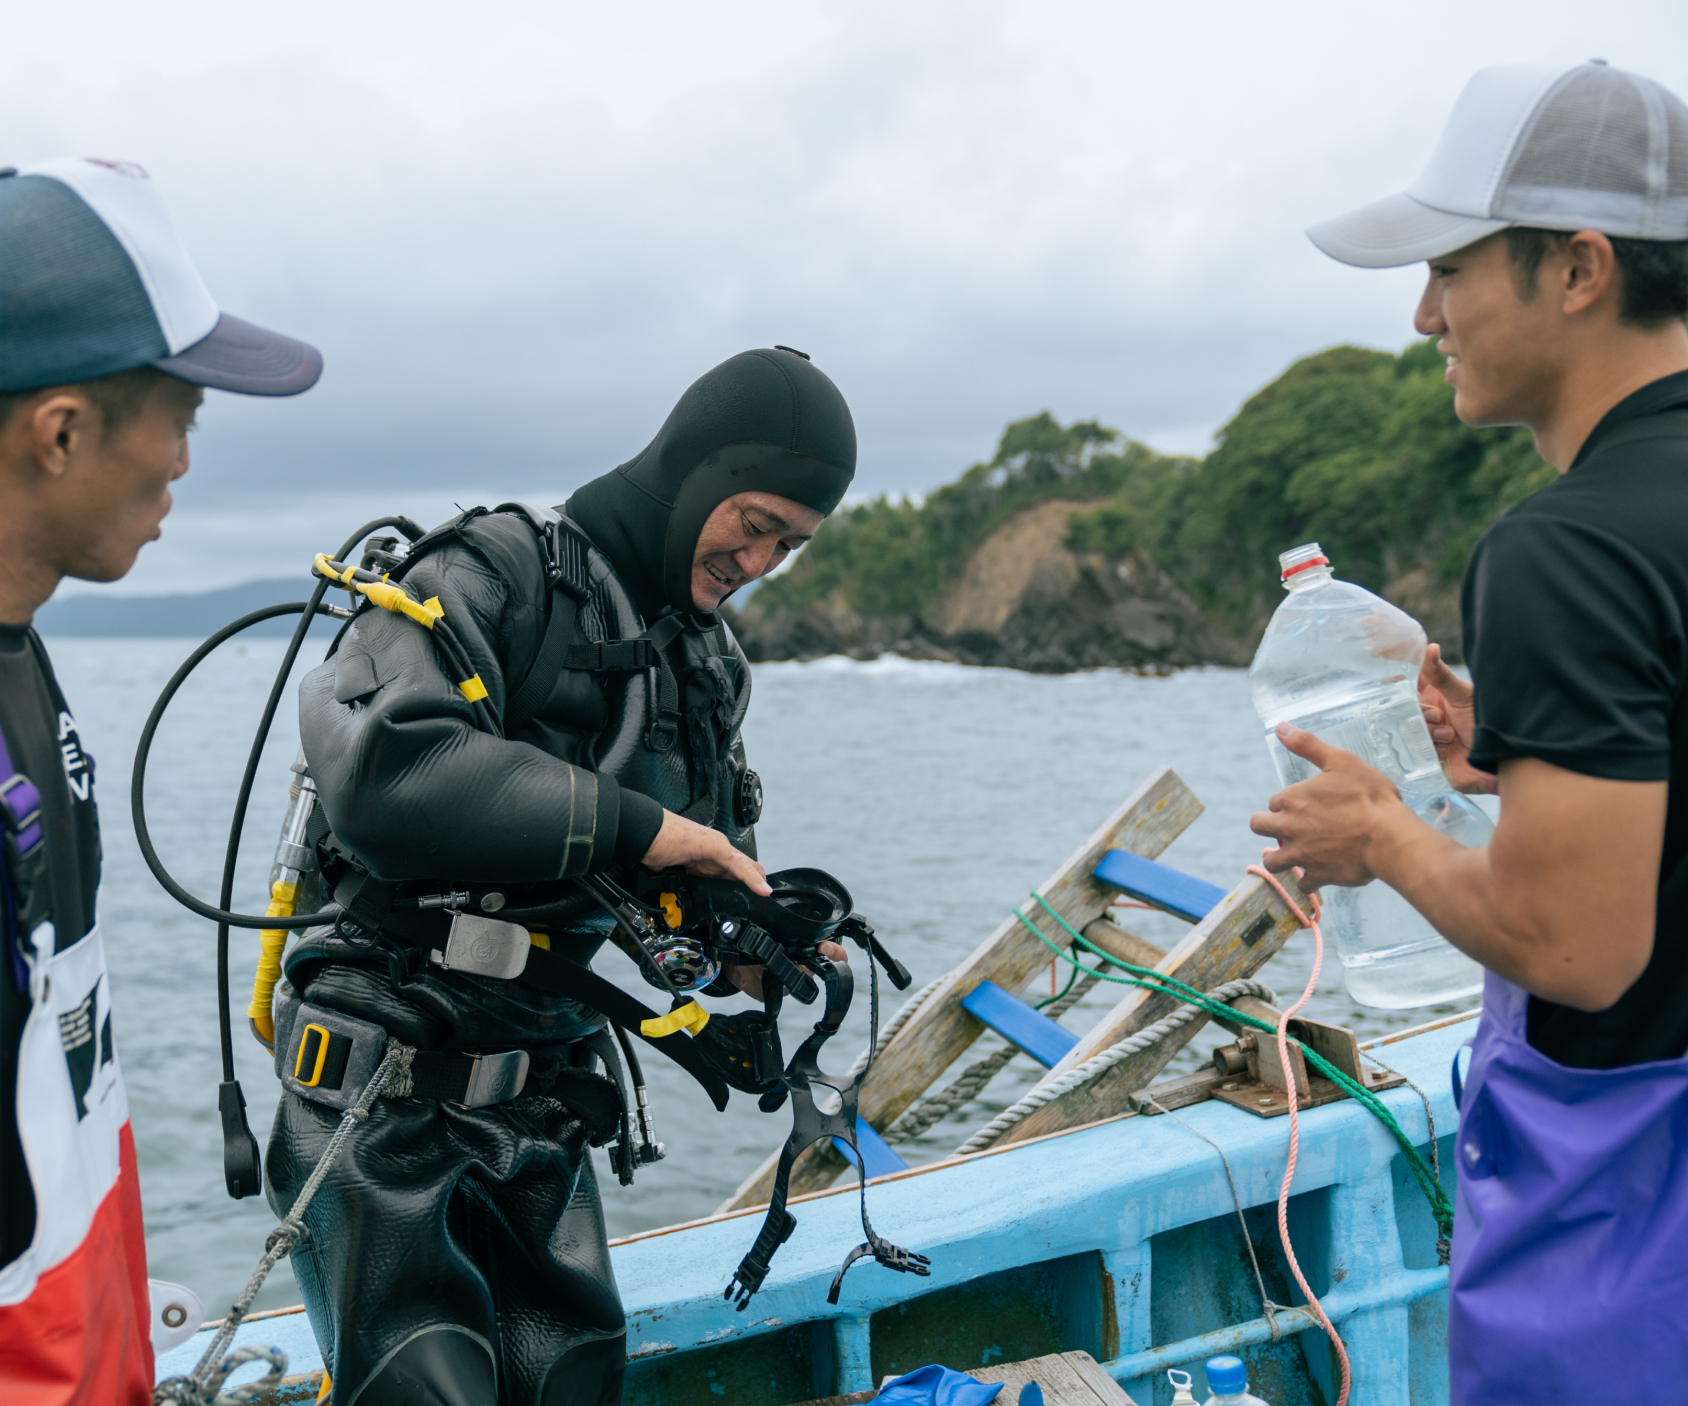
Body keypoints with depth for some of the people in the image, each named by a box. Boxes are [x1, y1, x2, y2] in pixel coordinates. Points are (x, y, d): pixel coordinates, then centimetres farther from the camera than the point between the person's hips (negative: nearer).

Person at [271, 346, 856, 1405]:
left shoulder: (710, 662, 12)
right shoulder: (498, 572, -13)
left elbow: (718, 860, 19)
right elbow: (380, 769, -31)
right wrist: (632, 826, -27)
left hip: (544, 1104, 7)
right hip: (387, 1087, -7)